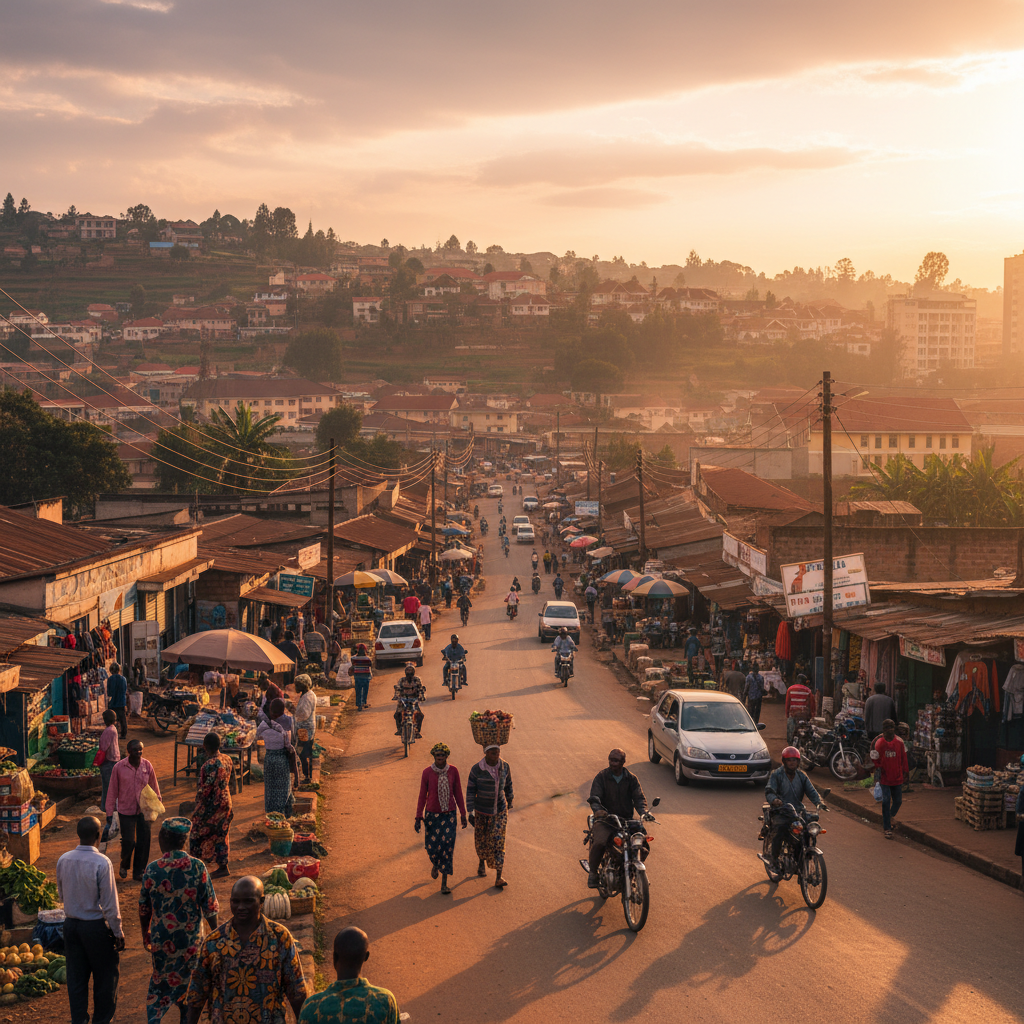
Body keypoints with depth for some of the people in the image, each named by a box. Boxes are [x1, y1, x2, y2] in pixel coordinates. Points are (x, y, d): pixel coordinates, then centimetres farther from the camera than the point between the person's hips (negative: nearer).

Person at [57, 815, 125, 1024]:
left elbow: (61, 895, 9)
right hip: (96, 926, -5)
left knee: (76, 976, 14)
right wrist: (118, 932, -7)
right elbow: (110, 903, -16)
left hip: (71, 925, 5)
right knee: (105, 976, 11)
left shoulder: (64, 860, -4)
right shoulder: (102, 863, -20)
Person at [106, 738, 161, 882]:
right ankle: (124, 865, 26)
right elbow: (112, 789, -2)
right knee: (128, 841, -5)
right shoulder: (119, 767, -10)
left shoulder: (147, 766, -4)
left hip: (143, 809, 2)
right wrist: (110, 810, 0)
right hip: (126, 810, -2)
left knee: (143, 842, 2)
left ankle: (138, 872, 17)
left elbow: (154, 785, 10)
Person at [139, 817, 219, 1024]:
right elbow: (210, 906, -9)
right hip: (191, 939, -1)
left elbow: (144, 908, -1)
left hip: (162, 938, 1)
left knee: (159, 984, 17)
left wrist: (145, 934, 15)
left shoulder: (153, 869, -11)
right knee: (188, 985, 16)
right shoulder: (197, 867, -14)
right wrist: (215, 933, 6)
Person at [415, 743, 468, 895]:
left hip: (449, 814, 0)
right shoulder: (427, 772, -10)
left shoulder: (453, 771, -7)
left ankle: (444, 884, 2)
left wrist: (463, 814, 2)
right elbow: (422, 795, -4)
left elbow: (458, 793, 2)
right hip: (432, 814, 0)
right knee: (432, 847, 2)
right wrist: (418, 817, -5)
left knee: (447, 847, -7)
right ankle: (435, 863, 41)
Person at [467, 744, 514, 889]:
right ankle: (482, 862, 51)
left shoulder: (504, 766, -10)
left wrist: (510, 800, 21)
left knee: (498, 842, -9)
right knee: (481, 839, 18)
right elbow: (470, 791, -15)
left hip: (500, 809, 1)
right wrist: (470, 812, -18)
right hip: (482, 811, -1)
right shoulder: (476, 769, -20)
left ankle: (499, 878, -12)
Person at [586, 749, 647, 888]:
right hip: (605, 818, -3)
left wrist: (643, 812, -20)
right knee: (599, 843, -31)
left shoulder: (631, 779, 8)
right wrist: (597, 809, -32)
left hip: (626, 819, 3)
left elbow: (639, 798, 1)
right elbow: (594, 797, -9)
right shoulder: (601, 776, 1)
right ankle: (593, 873, -9)